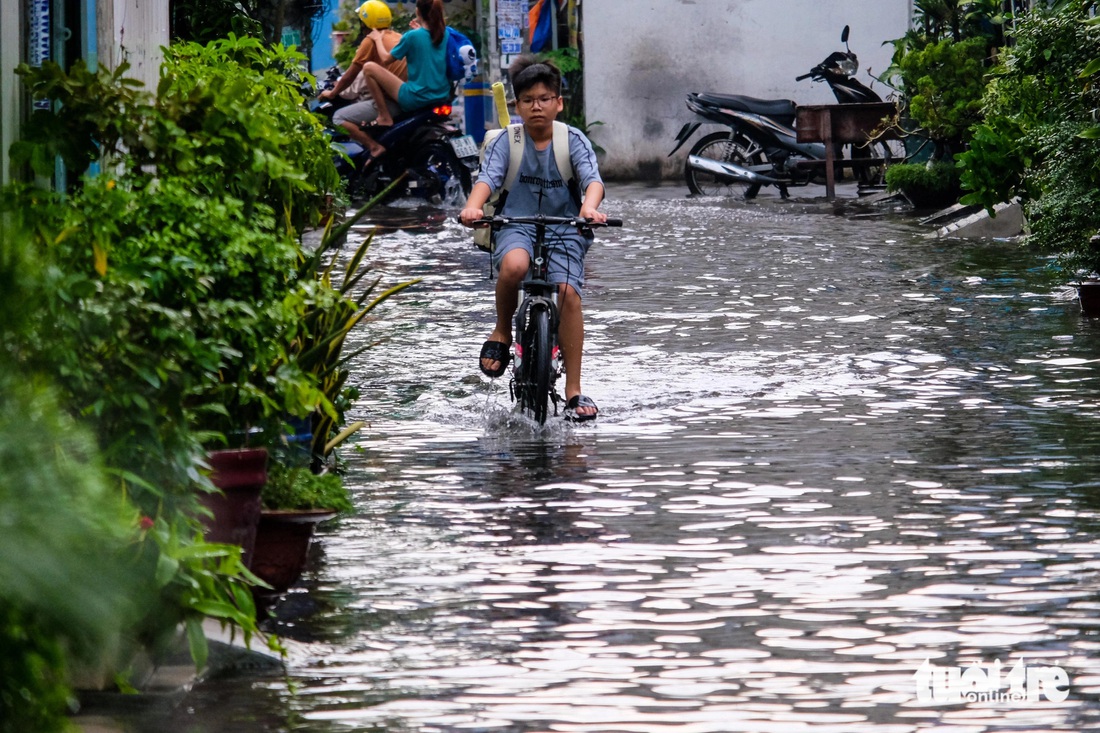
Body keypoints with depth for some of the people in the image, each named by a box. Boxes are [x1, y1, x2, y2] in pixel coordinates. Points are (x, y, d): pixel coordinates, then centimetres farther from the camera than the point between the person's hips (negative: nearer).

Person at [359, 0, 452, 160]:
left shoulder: (412, 36, -15)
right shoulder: (445, 34, 1)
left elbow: (385, 59, -2)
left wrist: (378, 39, 14)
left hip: (416, 98, -7)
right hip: (443, 97, 7)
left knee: (369, 68, -1)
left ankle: (385, 117, 0)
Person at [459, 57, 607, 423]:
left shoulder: (573, 140, 0)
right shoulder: (507, 141, 0)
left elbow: (592, 177, -15)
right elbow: (489, 176, -15)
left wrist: (590, 207, -38)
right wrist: (473, 206, -37)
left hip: (564, 228, 1)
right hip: (516, 225, -1)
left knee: (568, 292, -21)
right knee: (514, 265, -35)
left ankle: (574, 391, -14)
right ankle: (502, 332, -6)